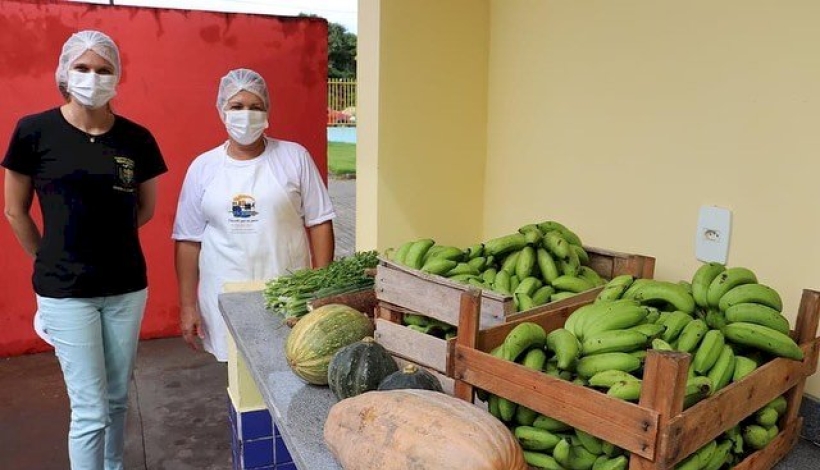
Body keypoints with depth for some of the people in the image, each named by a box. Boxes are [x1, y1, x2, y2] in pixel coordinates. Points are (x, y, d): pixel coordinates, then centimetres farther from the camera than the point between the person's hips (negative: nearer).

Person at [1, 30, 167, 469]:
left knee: (117, 399, 16)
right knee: (90, 409, 1)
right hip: (65, 292, -2)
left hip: (127, 287, 3)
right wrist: (52, 261, 11)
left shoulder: (136, 138, -1)